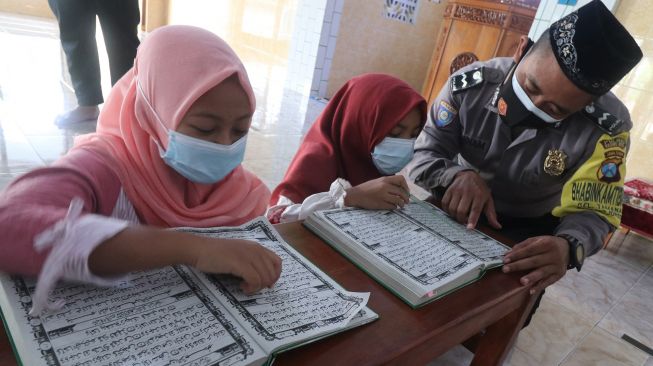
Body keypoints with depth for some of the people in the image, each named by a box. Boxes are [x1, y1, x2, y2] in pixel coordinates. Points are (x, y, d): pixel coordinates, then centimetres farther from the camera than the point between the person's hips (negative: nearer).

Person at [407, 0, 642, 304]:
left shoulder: (606, 127, -23)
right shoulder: (469, 85, -20)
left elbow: (594, 211, -19)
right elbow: (424, 157, -16)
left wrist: (568, 246, -43)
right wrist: (460, 175, -39)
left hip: (531, 229, 0)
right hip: (460, 212, 1)